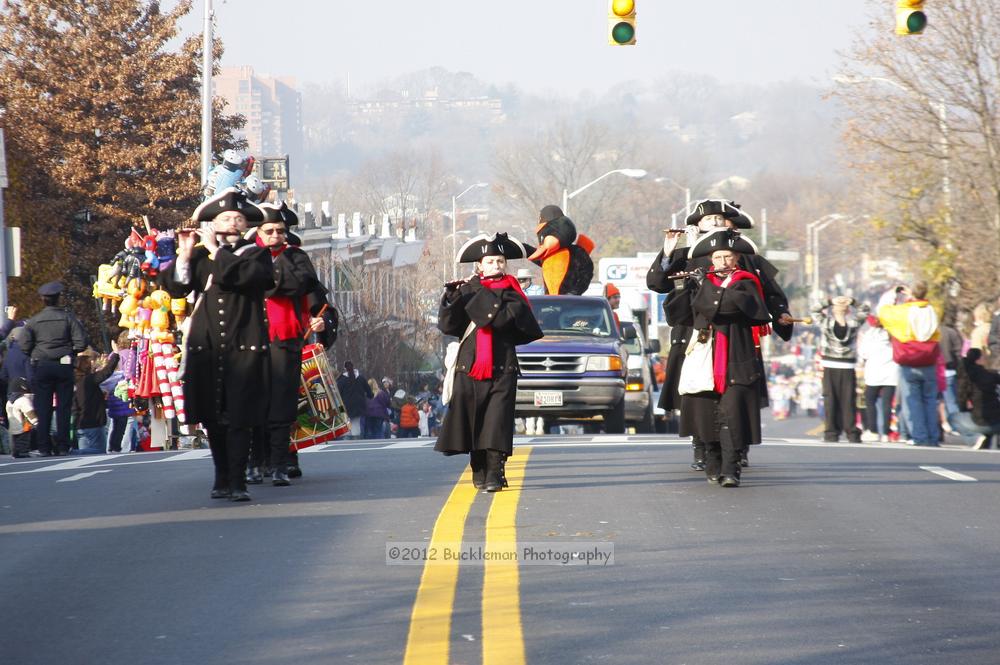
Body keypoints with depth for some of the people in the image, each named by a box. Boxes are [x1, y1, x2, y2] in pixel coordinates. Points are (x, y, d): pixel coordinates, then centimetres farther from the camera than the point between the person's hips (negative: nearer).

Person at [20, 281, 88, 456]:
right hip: (64, 366, 0)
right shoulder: (68, 317, -2)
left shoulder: (33, 321, -1)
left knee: (43, 408, 4)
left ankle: (44, 446, 0)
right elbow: (81, 343, -6)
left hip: (41, 366, 0)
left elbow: (25, 348, -3)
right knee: (63, 407, 4)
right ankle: (62, 446, 1)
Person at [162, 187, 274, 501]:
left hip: (243, 349, -3)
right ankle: (222, 478, 18)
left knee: (238, 417, -9)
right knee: (212, 418, 7)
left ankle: (237, 482, -9)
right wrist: (185, 254, -8)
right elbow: (176, 287, 3)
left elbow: (246, 276, -16)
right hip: (206, 347, 3)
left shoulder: (256, 255, 5)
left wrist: (217, 251, -13)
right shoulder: (200, 256, 13)